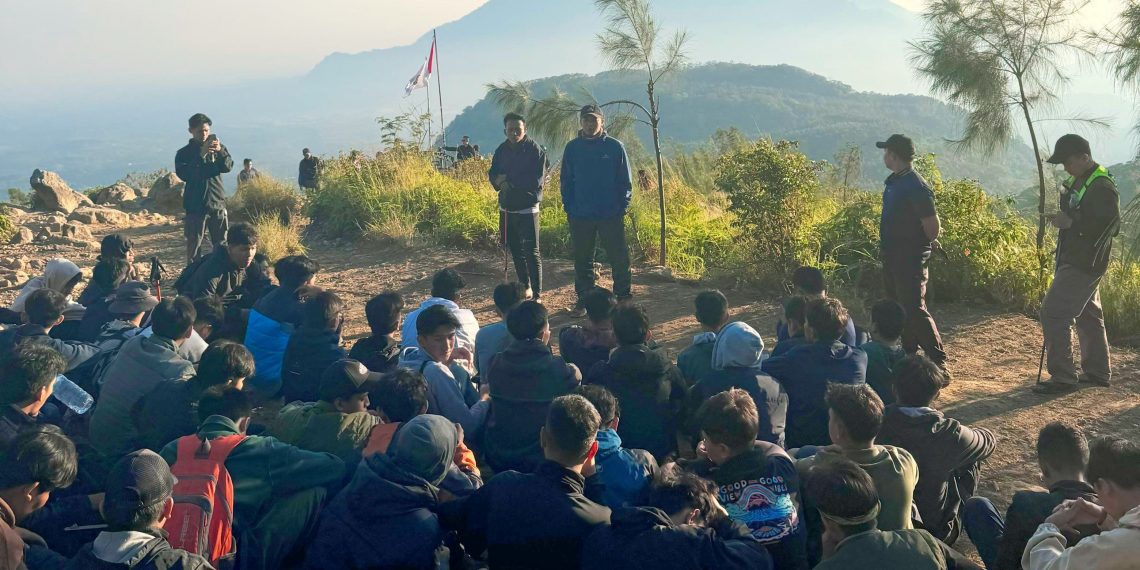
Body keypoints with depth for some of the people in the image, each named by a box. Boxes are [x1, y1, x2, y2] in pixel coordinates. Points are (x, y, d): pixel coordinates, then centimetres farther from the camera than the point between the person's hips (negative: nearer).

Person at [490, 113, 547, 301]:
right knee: (515, 250, 16)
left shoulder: (535, 150, -10)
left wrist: (510, 181, -16)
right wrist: (499, 181, -14)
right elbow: (493, 174, 10)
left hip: (527, 209, -6)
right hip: (506, 208, 6)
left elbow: (537, 180, -17)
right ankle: (525, 287, 32)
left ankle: (536, 295, -3)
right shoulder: (502, 150, 7)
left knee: (531, 252, -6)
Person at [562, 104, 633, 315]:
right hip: (580, 216, 2)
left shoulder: (615, 146, -2)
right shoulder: (572, 148, 3)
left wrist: (622, 207, -4)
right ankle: (583, 300, 20)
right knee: (582, 260, 9)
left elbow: (625, 180, 2)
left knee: (619, 258, 3)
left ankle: (623, 296, 17)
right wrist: (568, 208, 2)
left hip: (611, 216, -2)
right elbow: (566, 181, 9)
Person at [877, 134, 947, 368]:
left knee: (914, 309, -9)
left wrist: (925, 243, -2)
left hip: (911, 258, -10)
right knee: (898, 307, 16)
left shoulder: (916, 187, -20)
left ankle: (938, 360, -1)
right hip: (892, 256, 10)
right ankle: (908, 355, 29)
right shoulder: (894, 182, 9)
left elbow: (933, 227, -20)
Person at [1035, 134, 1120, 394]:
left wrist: (1072, 223, -29)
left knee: (1053, 313, -12)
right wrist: (1060, 217, 8)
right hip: (1073, 259, 10)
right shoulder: (1077, 182, 10)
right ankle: (1098, 372, 31)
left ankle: (1063, 377, -8)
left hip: (1084, 263, -10)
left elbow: (1110, 227, -26)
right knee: (1088, 314, 18)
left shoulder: (1103, 189, -20)